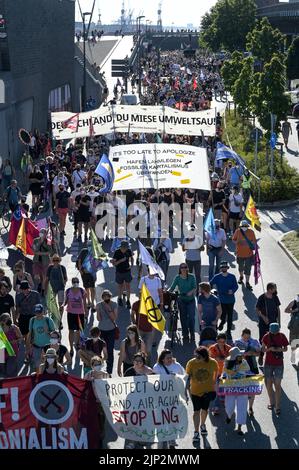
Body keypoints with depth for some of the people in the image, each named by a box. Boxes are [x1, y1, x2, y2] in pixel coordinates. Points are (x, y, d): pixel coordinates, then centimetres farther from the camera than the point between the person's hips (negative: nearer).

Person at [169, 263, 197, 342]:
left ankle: (192, 335, 9)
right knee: (183, 318, 5)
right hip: (182, 300, 1)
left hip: (191, 300, -1)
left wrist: (191, 292, -31)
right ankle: (185, 335, 16)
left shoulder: (191, 277, -5)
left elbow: (194, 287, -10)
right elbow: (172, 287, -8)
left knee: (191, 317, -6)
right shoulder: (177, 278, -3)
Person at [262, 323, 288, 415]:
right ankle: (271, 403, 27)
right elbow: (263, 349, 0)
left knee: (277, 385, -4)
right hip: (268, 363, 1)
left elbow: (285, 349, 4)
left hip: (279, 364, -1)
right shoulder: (267, 336, -6)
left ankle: (277, 407, 1)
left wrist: (280, 349, -18)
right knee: (269, 384, 8)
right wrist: (269, 349, -20)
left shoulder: (282, 336, -6)